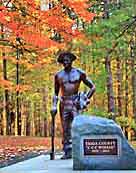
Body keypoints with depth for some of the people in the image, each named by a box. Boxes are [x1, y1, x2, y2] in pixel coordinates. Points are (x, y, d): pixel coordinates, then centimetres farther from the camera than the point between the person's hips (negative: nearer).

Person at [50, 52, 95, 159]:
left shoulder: (79, 73, 2)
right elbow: (56, 93, 16)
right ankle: (67, 152, 9)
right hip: (64, 103, 3)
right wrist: (54, 106, 4)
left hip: (76, 102, -3)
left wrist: (85, 100, -1)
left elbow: (92, 87, 7)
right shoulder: (58, 75, 10)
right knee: (65, 129, 3)